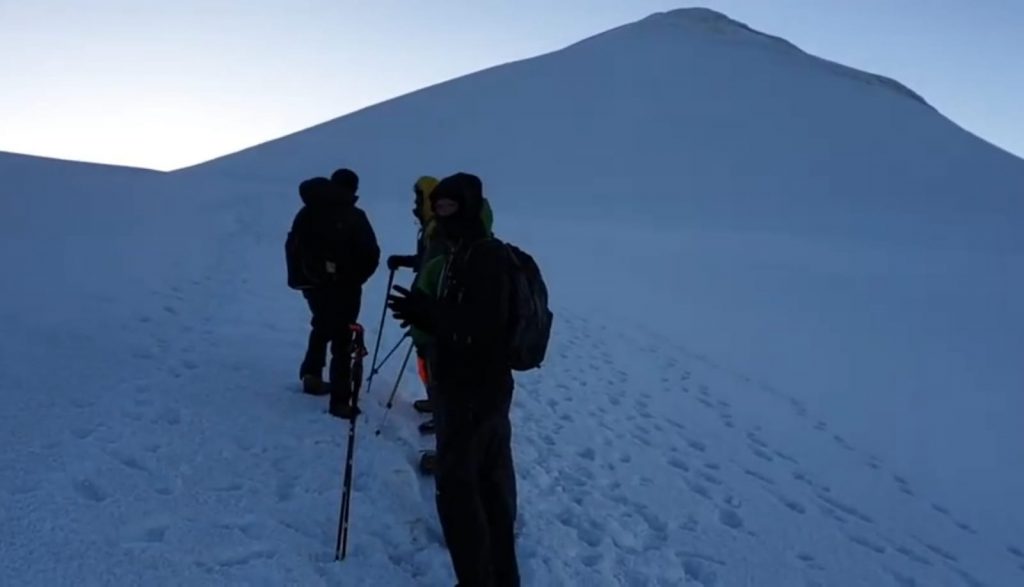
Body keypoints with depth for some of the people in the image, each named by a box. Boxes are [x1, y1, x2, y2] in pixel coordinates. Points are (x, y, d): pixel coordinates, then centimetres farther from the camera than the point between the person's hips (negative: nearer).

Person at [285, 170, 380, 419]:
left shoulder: (308, 213, 1)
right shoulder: (354, 217, -13)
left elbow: (292, 246, 8)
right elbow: (371, 255, -13)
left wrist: (299, 277, 15)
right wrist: (356, 278, 2)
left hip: (313, 284, 5)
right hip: (343, 288, -5)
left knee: (322, 328, 29)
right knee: (342, 341, 0)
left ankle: (312, 375, 33)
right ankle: (340, 400, -3)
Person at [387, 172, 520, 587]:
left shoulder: (485, 257, -19)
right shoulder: (462, 254, 13)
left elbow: (481, 326, -27)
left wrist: (426, 311, -25)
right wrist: (425, 314, -1)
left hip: (471, 392, -10)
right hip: (484, 387, 10)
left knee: (456, 485, -2)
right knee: (492, 483, 16)